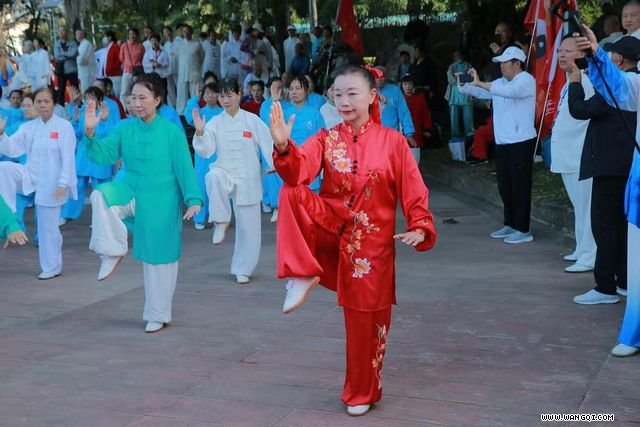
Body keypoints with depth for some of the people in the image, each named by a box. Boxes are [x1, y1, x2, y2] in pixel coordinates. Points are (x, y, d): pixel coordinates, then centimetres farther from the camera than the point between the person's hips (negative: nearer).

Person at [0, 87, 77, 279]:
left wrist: (63, 183, -18)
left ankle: (52, 267, 19)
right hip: (31, 175, 5)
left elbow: (68, 157, -13)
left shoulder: (64, 126, -9)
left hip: (50, 182, -4)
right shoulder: (28, 127, 4)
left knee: (48, 226, 2)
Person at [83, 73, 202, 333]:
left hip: (160, 203, -3)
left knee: (159, 258, 4)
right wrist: (90, 133, -25)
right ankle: (113, 251, -11)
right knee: (101, 195, -29)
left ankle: (158, 316, 22)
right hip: (130, 194, 3)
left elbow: (184, 168, -9)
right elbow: (103, 155, -8)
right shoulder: (125, 128, -1)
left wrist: (193, 199, -18)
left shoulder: (172, 132, -9)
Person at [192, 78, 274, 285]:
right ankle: (221, 221, -20)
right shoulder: (215, 122, 0)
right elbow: (206, 151, -9)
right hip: (225, 173, 0)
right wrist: (200, 132, -26)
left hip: (247, 179, 0)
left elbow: (268, 144, -7)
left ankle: (242, 269, 22)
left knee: (248, 227, 4)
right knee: (214, 176, -38)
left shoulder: (252, 120, -4)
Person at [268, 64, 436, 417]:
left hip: (371, 239, -1)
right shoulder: (325, 139, -1)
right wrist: (283, 146, -40)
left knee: (366, 317, 5)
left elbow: (413, 190, -5)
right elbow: (297, 172, -20)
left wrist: (419, 227, -20)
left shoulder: (392, 141, -5)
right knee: (291, 196, -26)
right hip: (332, 228, 1)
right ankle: (304, 275, -21)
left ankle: (362, 392, 26)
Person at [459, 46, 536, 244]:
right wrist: (463, 83, -3)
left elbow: (510, 91, -28)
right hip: (502, 143, 8)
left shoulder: (526, 80, -8)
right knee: (504, 186, 13)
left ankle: (523, 230, 0)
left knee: (519, 186, -5)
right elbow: (477, 92, 18)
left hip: (521, 143, -8)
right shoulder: (500, 83, 15)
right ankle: (510, 225, 25)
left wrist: (480, 82, -29)